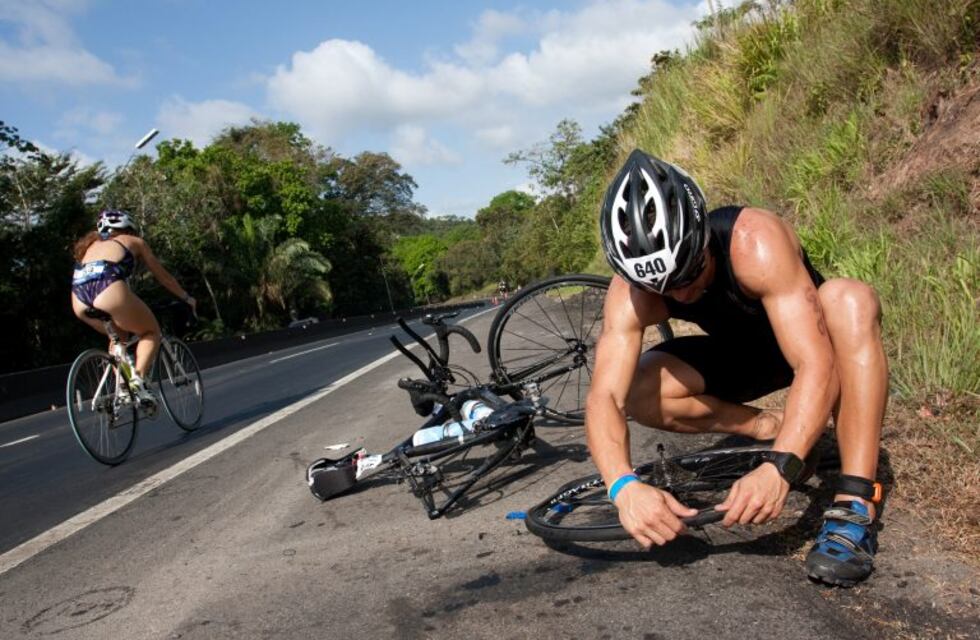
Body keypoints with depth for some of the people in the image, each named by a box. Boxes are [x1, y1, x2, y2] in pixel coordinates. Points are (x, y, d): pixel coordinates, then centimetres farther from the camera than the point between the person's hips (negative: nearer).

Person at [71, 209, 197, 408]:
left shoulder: (93, 244, 36)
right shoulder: (135, 242, 25)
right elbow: (163, 276, 32)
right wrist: (186, 298, 45)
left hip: (79, 301, 5)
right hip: (109, 292, -5)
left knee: (119, 335, 30)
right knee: (151, 331, 16)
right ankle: (138, 378, -6)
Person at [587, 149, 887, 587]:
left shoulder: (755, 242, -37)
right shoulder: (632, 292, -26)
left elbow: (815, 364, -42)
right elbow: (604, 396, -36)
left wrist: (780, 468, -56)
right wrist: (624, 486, -55)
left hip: (811, 341, -2)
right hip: (743, 355, 3)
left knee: (848, 299, -38)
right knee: (637, 392, -22)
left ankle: (855, 508, -36)